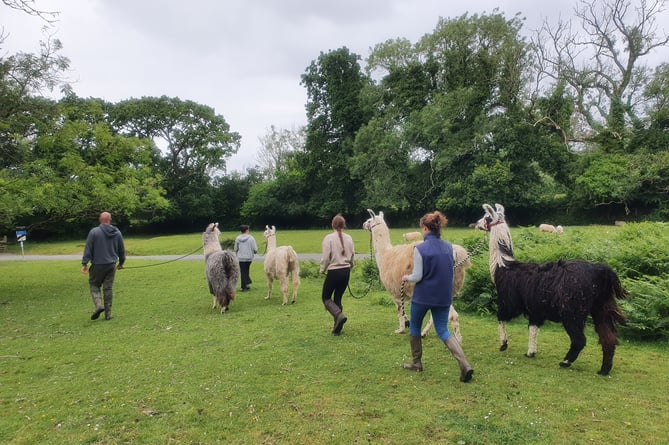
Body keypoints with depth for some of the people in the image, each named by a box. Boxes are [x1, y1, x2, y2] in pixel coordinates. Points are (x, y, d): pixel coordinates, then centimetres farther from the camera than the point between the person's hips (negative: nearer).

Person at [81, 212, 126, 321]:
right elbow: (122, 250, 11)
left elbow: (88, 249, -10)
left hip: (97, 265, -3)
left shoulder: (94, 232, -8)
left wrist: (84, 263, -6)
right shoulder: (117, 233, 4)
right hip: (111, 265, 3)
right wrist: (121, 262, 24)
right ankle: (108, 313, 9)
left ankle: (98, 305, -10)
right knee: (108, 288, 7)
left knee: (94, 285, 13)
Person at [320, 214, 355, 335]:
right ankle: (337, 327, 15)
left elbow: (326, 257, -11)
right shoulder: (349, 238, 2)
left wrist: (322, 270, 4)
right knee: (338, 298, 15)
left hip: (334, 271, -5)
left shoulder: (329, 238, -11)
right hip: (346, 271, 5)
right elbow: (352, 255, 7)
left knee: (326, 297, 11)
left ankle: (339, 315, -14)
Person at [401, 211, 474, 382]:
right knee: (443, 331, 10)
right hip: (444, 296, 5)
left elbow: (417, 276, -15)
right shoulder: (448, 247, 2)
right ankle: (465, 365, -7)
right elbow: (449, 272, 11)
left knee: (415, 326, 19)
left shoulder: (420, 249, -16)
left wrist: (406, 277, 5)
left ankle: (416, 363, 29)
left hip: (423, 296, -4)